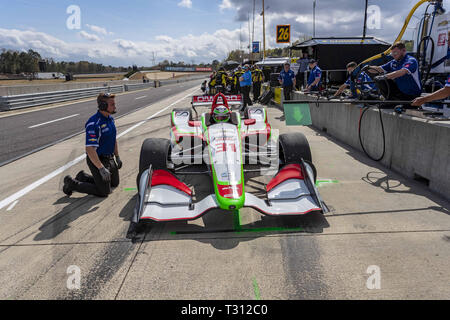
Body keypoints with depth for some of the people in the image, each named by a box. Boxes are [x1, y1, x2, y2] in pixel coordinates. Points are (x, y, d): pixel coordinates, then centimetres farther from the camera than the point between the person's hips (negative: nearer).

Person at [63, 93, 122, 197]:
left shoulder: (110, 118, 3)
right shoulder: (93, 124, -26)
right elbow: (90, 149, -29)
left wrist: (117, 157, 17)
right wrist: (101, 168, -31)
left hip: (110, 159, 9)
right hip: (97, 160, -9)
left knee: (114, 183, 23)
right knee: (104, 192, -2)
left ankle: (83, 177, 32)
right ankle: (72, 183, 12)